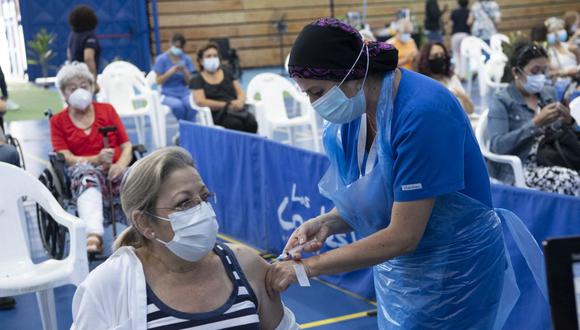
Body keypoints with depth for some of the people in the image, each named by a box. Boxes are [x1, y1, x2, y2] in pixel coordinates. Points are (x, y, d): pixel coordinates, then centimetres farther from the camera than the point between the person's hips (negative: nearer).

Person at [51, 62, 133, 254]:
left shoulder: (107, 110, 19)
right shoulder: (58, 121, 15)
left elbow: (127, 146, 10)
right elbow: (67, 158, 1)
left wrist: (121, 164, -14)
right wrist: (97, 160, -19)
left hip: (114, 172, 2)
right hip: (82, 172, -2)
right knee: (86, 172, -40)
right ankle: (93, 236, -60)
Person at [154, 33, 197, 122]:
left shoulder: (187, 59, 8)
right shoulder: (161, 59, 0)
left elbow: (189, 82, 6)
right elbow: (158, 81, -4)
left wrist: (184, 71, -13)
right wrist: (171, 72, -18)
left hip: (184, 93, 2)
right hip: (169, 95, -2)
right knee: (178, 105, -36)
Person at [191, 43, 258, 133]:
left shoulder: (227, 73, 20)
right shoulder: (197, 80, 8)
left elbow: (241, 93, 17)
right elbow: (200, 101, -7)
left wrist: (240, 102, -9)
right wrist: (227, 105, -14)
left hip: (238, 110, 4)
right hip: (218, 114, -4)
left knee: (252, 123, -30)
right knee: (237, 124, -36)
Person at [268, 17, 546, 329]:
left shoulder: (423, 112, -28)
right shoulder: (354, 112, -5)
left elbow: (403, 236, -27)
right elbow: (367, 202, 6)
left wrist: (308, 266, -24)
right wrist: (327, 223, -15)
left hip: (454, 272, -6)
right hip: (396, 270, 7)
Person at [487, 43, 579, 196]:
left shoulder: (549, 93, 15)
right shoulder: (501, 102, -2)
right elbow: (497, 145, -15)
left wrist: (567, 121, -2)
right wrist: (536, 123, -19)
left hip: (552, 160, 6)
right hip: (519, 170, -6)